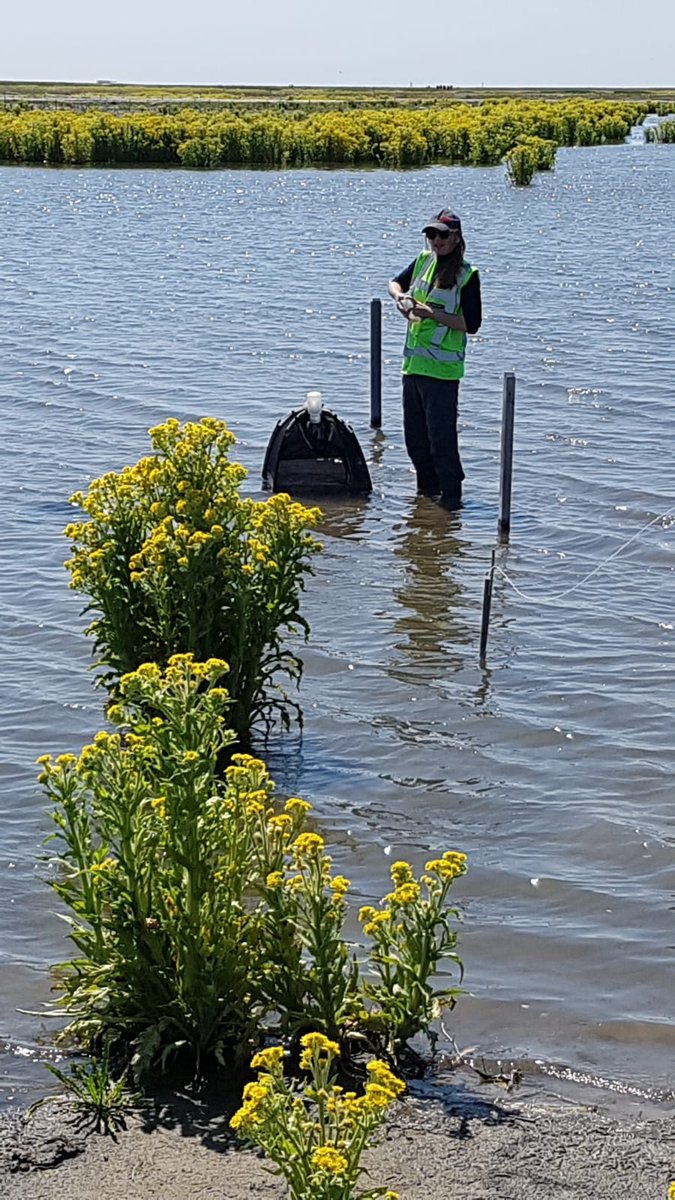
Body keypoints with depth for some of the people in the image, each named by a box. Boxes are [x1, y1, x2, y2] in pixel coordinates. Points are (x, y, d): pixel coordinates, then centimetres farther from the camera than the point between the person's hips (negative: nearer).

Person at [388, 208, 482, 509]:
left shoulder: (467, 275, -9)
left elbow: (472, 324, -14)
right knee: (414, 435, 13)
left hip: (442, 369, -7)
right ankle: (427, 488, 27)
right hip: (413, 363, 7)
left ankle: (451, 495, 1)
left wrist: (433, 314, -19)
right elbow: (396, 282, 26)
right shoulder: (424, 260, 9)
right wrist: (401, 296, 3)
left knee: (441, 437, -8)